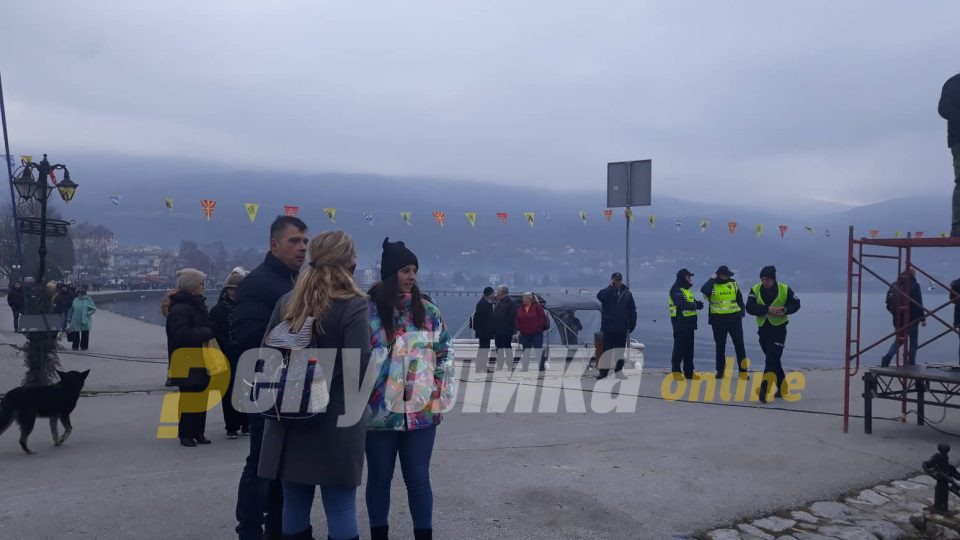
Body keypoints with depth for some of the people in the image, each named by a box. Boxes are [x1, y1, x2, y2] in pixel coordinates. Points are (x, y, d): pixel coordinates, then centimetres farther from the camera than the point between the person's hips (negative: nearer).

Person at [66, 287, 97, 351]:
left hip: (85, 321, -2)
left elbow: (94, 309, -1)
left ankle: (84, 346, 14)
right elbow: (71, 310, 11)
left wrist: (88, 313, -15)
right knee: (75, 333, 2)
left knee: (85, 333, 4)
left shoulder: (89, 300, -1)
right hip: (76, 321, 2)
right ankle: (75, 346, 13)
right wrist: (69, 319, 9)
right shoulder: (75, 300, 7)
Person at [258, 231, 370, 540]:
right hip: (335, 424, -5)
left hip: (290, 421, 5)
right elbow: (358, 366, -20)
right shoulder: (353, 305, -12)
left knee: (295, 505, 15)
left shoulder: (288, 301, 5)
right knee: (341, 509, 4)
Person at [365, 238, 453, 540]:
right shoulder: (367, 310, -6)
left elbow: (445, 353, 11)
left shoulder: (428, 311, 4)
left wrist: (436, 391, 4)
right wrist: (364, 396, -4)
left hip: (421, 411, 2)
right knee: (379, 478, 13)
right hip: (378, 411, -1)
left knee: (418, 479, 7)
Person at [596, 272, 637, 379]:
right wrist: (611, 287, -20)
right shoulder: (607, 292, 0)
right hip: (608, 327, -2)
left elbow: (632, 311, 7)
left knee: (620, 351, 10)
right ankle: (603, 371, 6)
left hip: (622, 328, 2)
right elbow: (600, 296, -26)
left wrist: (632, 325, 1)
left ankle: (619, 370, 19)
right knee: (606, 350, 0)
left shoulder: (627, 294, 6)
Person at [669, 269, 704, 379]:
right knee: (679, 347, -5)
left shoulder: (687, 289, 21)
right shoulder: (676, 290, -10)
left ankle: (689, 372, 16)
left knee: (689, 348, 11)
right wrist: (696, 305, -18)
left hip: (689, 323, 9)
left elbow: (692, 302, 16)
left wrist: (697, 303, -6)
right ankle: (676, 371, 1)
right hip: (680, 323, -9)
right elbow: (682, 304, -22)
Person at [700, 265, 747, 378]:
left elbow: (740, 299, 15)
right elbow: (704, 290, -26)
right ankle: (720, 371, 16)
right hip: (718, 320, -2)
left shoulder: (733, 284, 8)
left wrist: (742, 314, 9)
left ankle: (743, 370, 9)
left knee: (739, 344, 3)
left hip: (734, 318, 2)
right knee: (720, 346, 7)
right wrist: (712, 279, -14)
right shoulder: (712, 285, -2)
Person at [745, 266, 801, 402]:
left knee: (771, 360, -13)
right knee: (773, 361, 14)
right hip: (763, 329, 4)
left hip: (778, 329, -4)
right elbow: (750, 308, -14)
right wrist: (768, 309, -25)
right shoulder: (755, 290, -4)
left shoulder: (785, 289, -6)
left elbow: (796, 304, 4)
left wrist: (785, 310, -16)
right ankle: (782, 388, 28)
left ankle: (764, 389, -15)